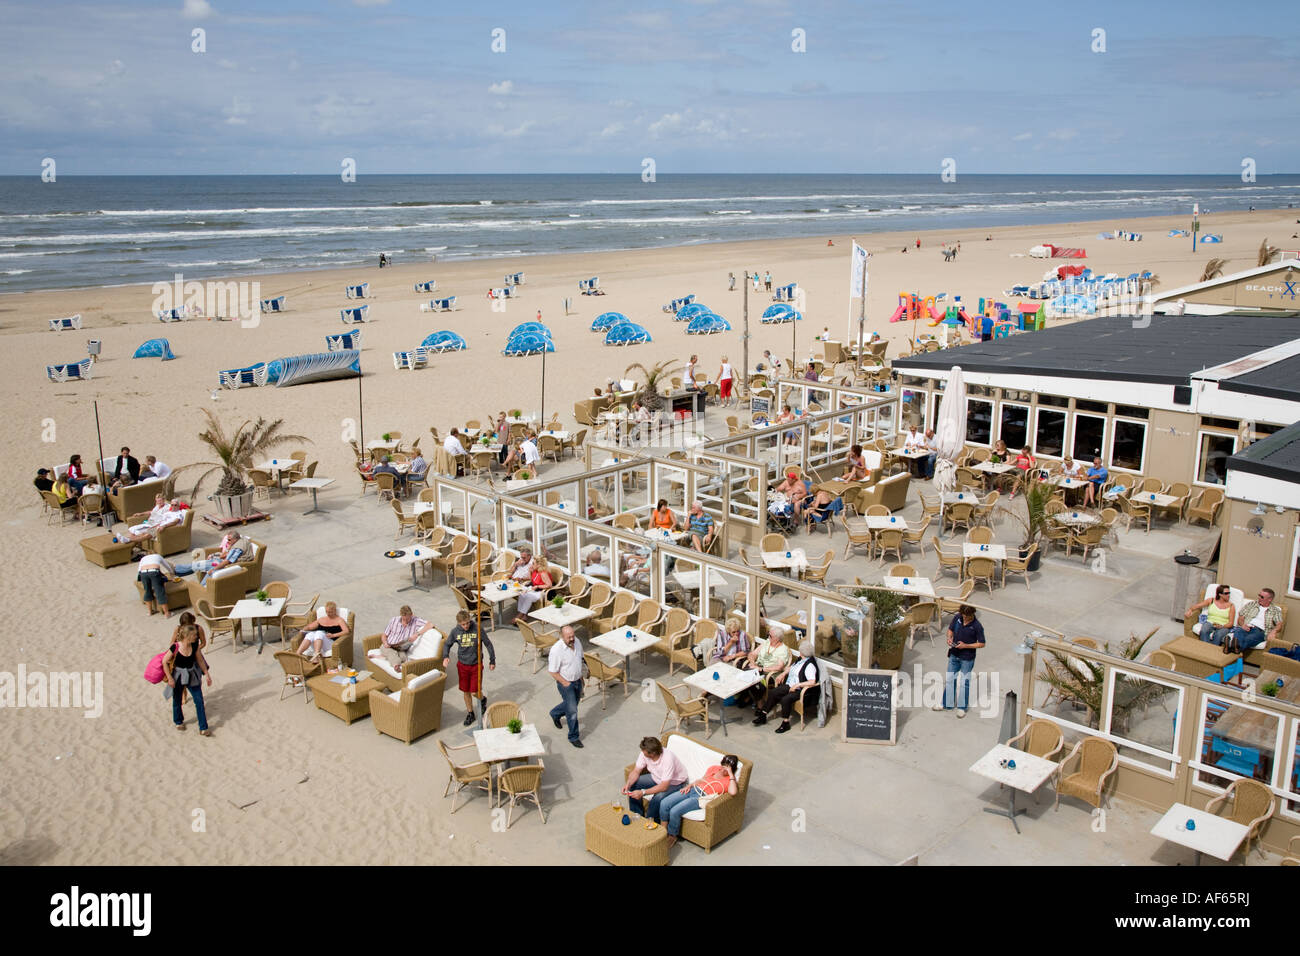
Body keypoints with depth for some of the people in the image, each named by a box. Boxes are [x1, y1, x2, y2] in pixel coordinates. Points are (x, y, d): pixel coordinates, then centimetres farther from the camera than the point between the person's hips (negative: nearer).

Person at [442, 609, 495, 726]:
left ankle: (483, 699, 34)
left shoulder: (477, 629, -17)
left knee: (475, 692, -1)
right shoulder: (455, 631, -10)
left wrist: (492, 660, 0)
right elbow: (447, 644, 5)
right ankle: (470, 713, 30)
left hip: (476, 665, -2)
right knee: (466, 691, 11)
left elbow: (488, 644, -7)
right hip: (462, 665, 3)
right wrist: (446, 656, -15)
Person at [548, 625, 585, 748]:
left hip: (577, 680, 7)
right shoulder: (556, 650, -28)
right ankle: (573, 737, 15)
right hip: (565, 683, -7)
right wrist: (565, 683, -17)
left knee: (573, 702, 25)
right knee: (572, 710, -3)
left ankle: (555, 714, 52)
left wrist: (580, 677, 13)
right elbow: (553, 671, -21)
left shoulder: (577, 642, -8)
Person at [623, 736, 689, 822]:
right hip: (656, 778, 7)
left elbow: (664, 787, -37)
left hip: (675, 782, -7)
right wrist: (628, 784, -29)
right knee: (633, 785, -7)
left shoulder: (668, 759, -38)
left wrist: (643, 792, -41)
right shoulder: (644, 754, -20)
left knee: (658, 797, -32)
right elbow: (636, 771, -9)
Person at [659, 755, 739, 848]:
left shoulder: (729, 780, -2)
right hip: (692, 789, 6)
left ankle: (672, 836, 2)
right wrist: (689, 785, 6)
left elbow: (733, 792, -24)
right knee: (664, 803, -13)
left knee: (674, 811, -24)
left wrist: (731, 774, -18)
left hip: (701, 798, -6)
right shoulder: (714, 768, 16)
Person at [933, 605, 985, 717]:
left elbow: (981, 644, -13)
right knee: (949, 679, 14)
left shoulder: (977, 626, -20)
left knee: (964, 682, 8)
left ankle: (962, 707, 22)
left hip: (967, 658, -5)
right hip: (954, 655, 5)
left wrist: (966, 645, -21)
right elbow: (950, 629, 9)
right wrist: (949, 638, -12)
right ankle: (946, 704, 28)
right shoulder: (957, 617, -7)